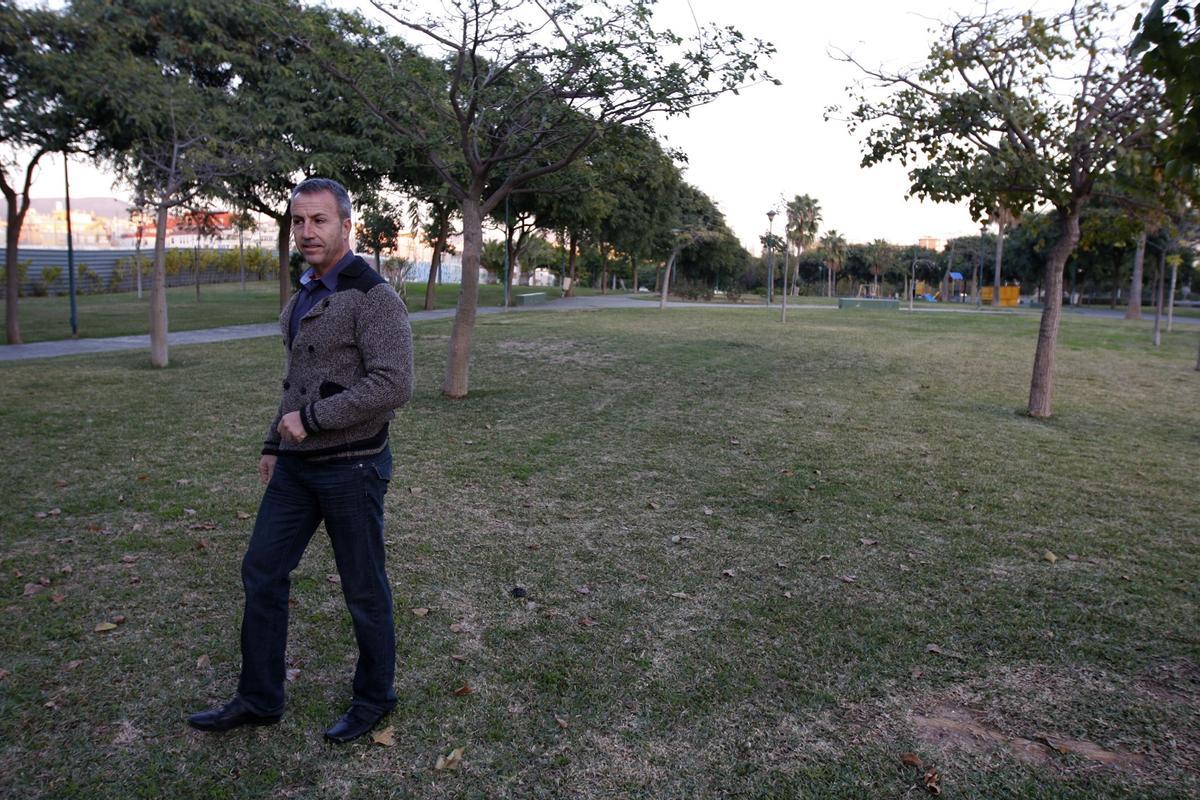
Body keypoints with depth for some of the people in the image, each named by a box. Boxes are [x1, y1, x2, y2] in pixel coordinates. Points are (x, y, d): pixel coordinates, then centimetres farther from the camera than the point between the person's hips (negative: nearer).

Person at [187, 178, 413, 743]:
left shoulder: (373, 297, -16)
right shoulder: (303, 298, 12)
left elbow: (393, 385, -25)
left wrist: (311, 418, -20)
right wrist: (275, 443, 21)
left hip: (351, 467, -8)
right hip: (297, 464, 9)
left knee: (363, 588, 6)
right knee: (262, 573, 12)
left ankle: (375, 696, 27)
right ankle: (258, 699, 28)